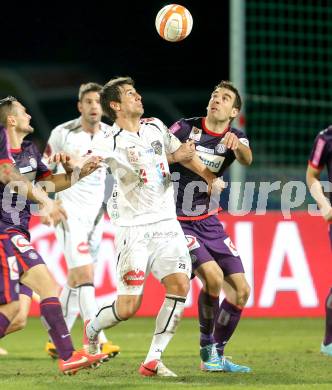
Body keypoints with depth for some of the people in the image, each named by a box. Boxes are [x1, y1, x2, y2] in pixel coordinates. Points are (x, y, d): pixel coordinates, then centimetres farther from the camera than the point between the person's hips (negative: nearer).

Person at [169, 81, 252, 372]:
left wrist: (237, 145, -45)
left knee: (241, 291, 1)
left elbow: (246, 159, -24)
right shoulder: (185, 128, -7)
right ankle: (207, 350, -7)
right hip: (177, 222, -5)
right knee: (213, 277, -25)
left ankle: (218, 356, 16)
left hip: (209, 221, 5)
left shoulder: (235, 138, -1)